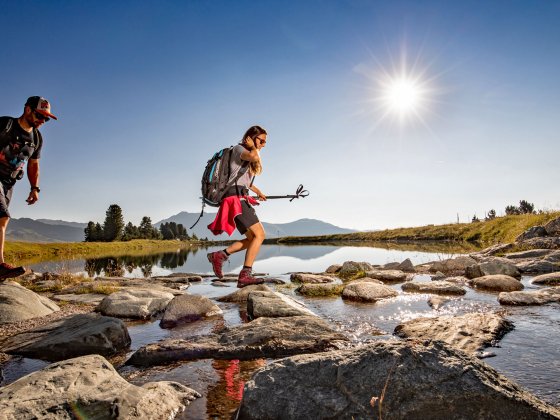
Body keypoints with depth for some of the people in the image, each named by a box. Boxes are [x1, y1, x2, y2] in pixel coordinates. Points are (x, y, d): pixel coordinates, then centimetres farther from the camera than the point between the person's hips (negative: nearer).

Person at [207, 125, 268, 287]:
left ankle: (219, 255, 9)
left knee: (252, 238, 8)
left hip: (242, 199, 10)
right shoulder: (238, 148, -1)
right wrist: (252, 147, -5)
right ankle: (245, 275, -21)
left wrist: (257, 191, 46)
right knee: (259, 235, -18)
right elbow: (253, 156, -25)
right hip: (236, 198, -10)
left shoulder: (248, 156, 25)